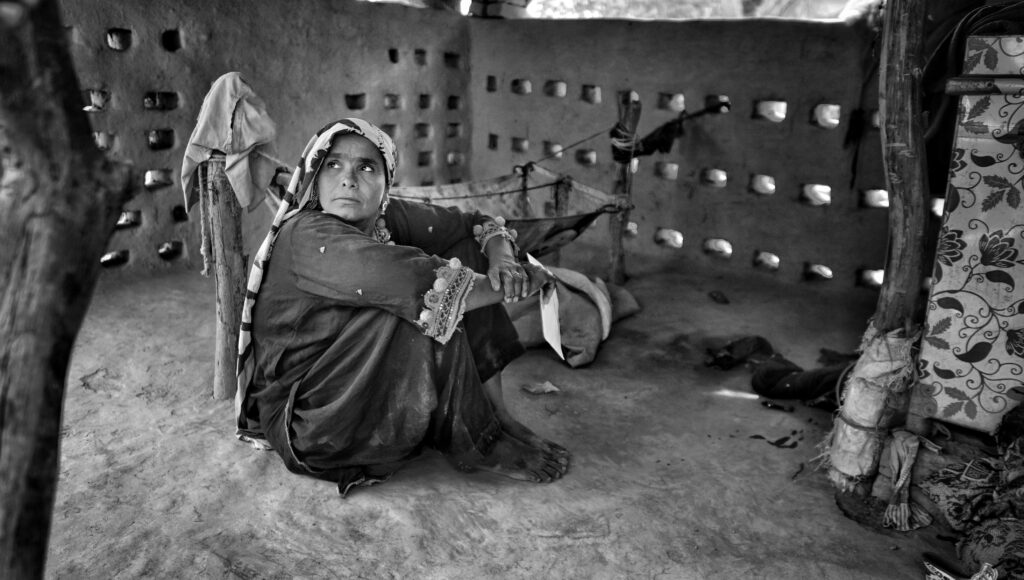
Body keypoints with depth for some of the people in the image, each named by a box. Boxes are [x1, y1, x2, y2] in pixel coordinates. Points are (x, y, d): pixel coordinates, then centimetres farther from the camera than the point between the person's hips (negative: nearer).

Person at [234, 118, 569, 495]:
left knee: (466, 256, -1)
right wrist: (524, 281, -23)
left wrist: (502, 261, -18)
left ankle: (495, 410, -5)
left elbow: (480, 225, 6)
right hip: (302, 420, -7)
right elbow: (418, 285, -36)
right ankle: (477, 443, -10)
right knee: (424, 311, -30)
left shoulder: (389, 219, -3)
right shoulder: (305, 236, -24)